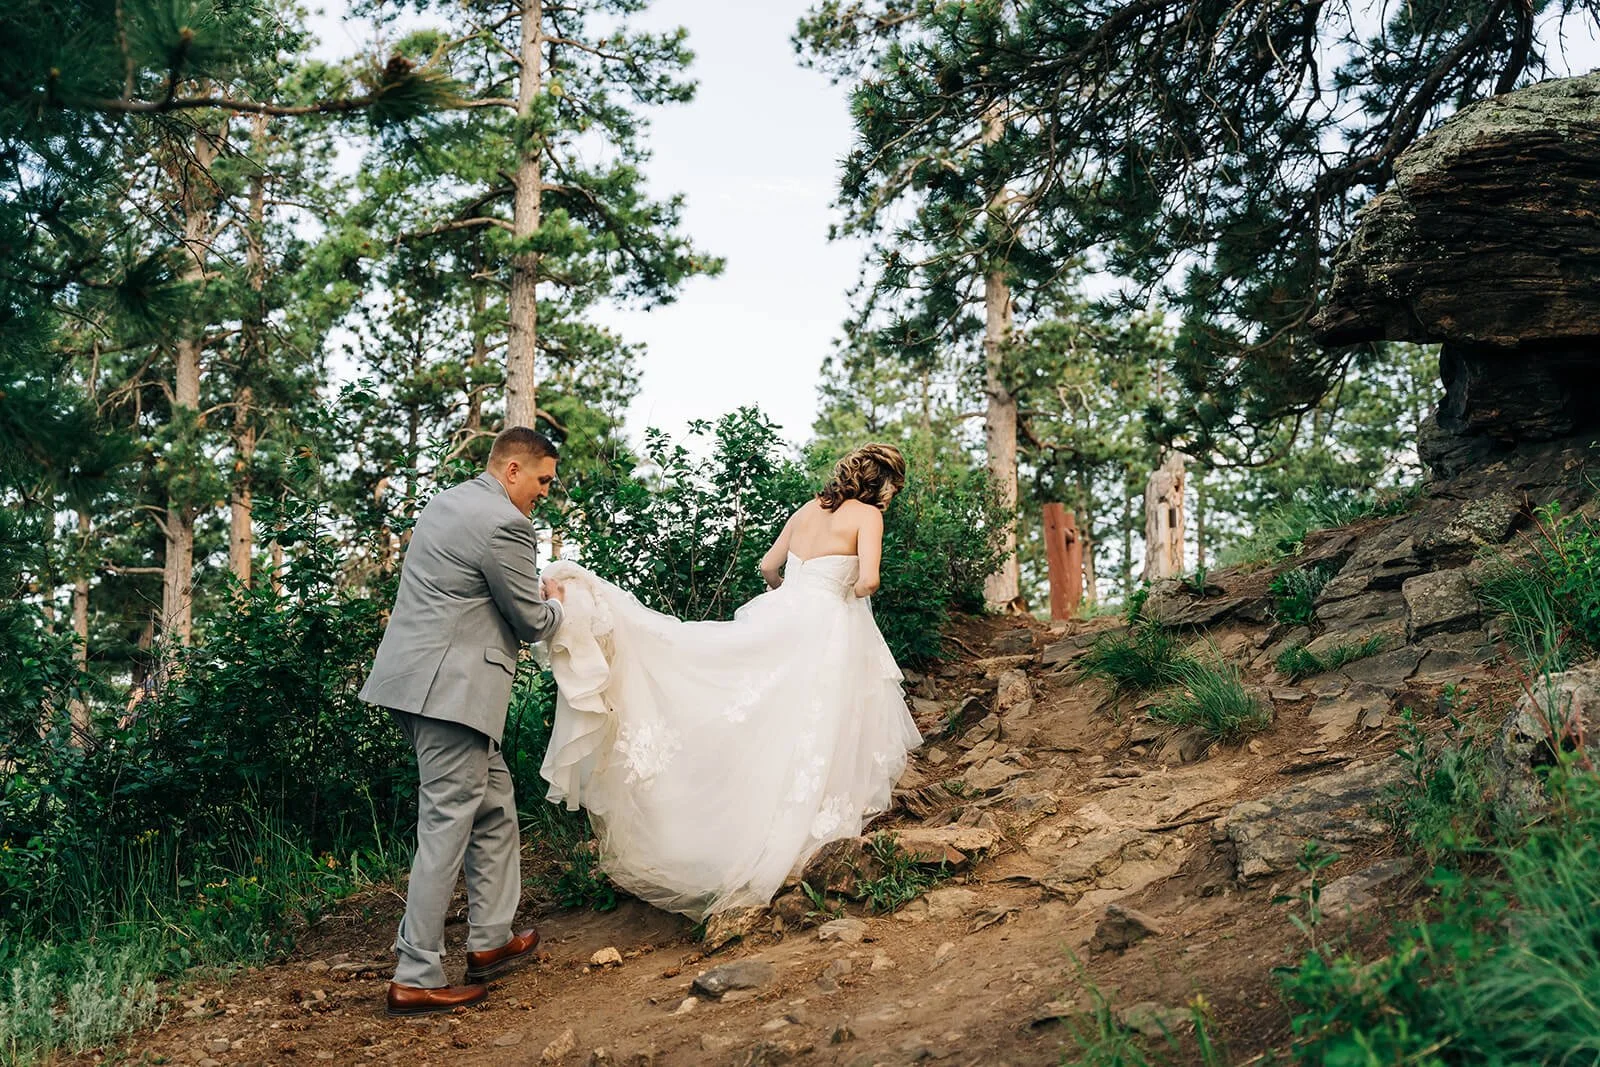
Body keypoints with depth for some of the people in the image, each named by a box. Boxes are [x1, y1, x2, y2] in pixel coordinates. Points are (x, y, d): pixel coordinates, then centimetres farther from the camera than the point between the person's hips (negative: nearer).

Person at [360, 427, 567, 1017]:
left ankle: (490, 941, 26)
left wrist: (533, 597, 23)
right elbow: (532, 621, -7)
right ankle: (415, 978, 1)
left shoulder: (445, 502, 15)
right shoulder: (505, 525, -15)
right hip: (452, 688, -10)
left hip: (420, 676, 10)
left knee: (494, 808, 18)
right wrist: (555, 604, 14)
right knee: (447, 826, -5)